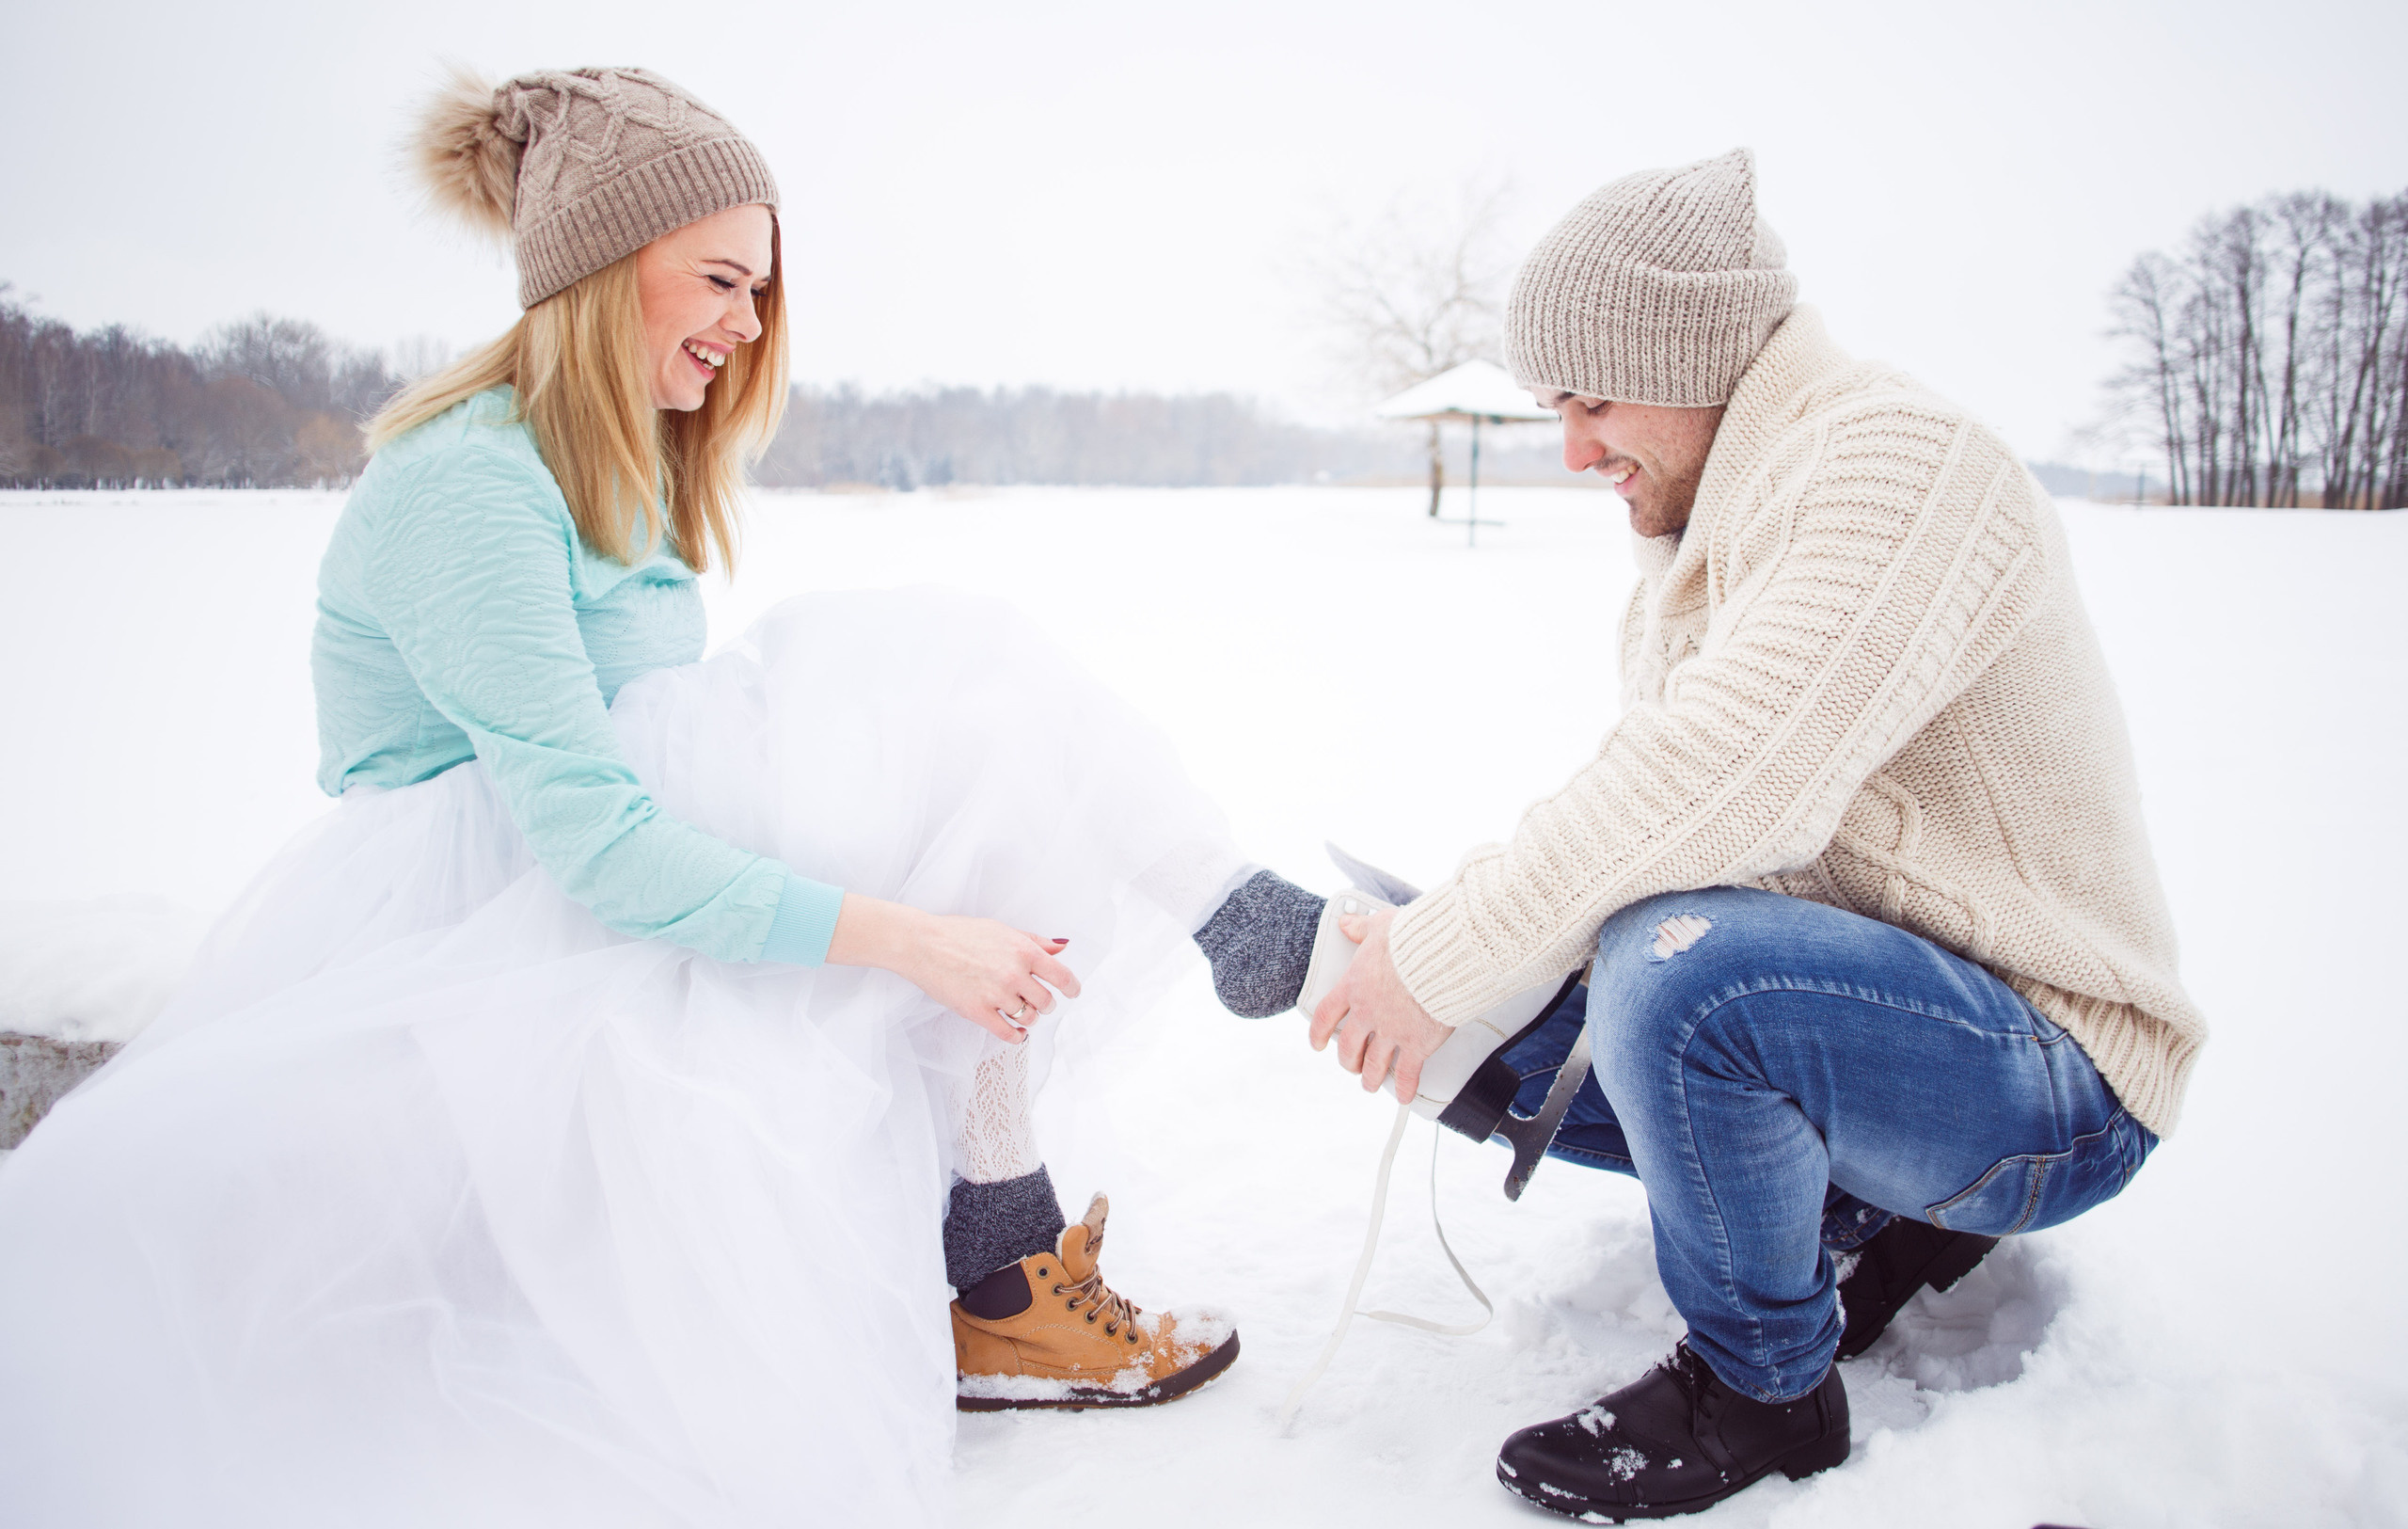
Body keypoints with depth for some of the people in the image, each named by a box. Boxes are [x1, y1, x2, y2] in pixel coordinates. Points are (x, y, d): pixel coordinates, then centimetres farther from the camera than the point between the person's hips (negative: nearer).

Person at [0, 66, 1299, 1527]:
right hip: (469, 921, -9)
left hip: (624, 887, 9)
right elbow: (595, 837, -27)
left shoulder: (633, 469, 11)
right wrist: (906, 933, -33)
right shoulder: (467, 485, -19)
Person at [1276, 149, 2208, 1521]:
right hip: (1836, 1000, 9)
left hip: (2053, 1085, -9)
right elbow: (1637, 786, 7)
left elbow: (1726, 784, -34)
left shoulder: (1901, 460, -22)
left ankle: (1766, 1389, -9)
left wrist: (1443, 960, -25)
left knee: (1673, 963, -36)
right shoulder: (1711, 524, 9)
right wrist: (1444, 933, -9)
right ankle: (1877, 1205, 13)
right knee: (1498, 1048, 6)